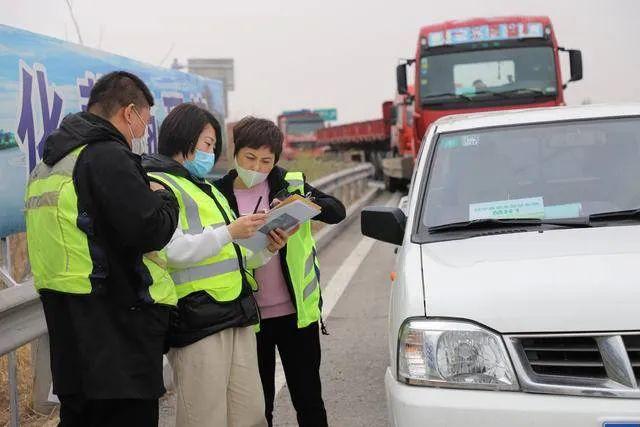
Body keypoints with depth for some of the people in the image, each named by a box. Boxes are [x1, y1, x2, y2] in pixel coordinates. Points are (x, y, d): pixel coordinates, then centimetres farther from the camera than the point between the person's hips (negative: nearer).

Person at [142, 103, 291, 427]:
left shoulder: (209, 190, 27)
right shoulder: (158, 185, -3)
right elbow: (172, 251, -16)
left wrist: (265, 250, 10)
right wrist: (229, 232, -18)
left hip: (237, 315, 9)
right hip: (196, 318, -9)